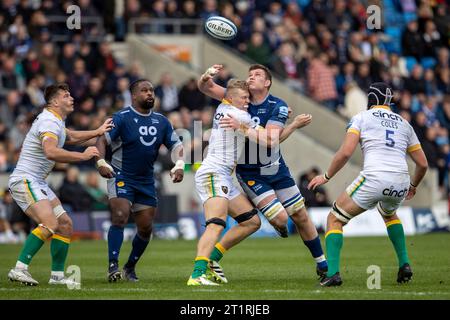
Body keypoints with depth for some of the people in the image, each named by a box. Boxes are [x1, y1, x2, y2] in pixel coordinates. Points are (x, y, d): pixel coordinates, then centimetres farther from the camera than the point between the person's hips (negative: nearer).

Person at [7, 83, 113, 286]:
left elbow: (70, 137, 38)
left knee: (65, 224, 8)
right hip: (24, 180, -11)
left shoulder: (55, 121, 16)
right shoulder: (49, 121, -17)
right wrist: (83, 156, -28)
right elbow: (51, 152, -35)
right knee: (50, 224, -26)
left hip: (37, 183, 11)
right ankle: (19, 269, -25)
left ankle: (57, 275, 11)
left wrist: (97, 132, 35)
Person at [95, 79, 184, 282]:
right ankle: (113, 267, -22)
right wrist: (101, 162, -31)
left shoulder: (161, 121, 7)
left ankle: (130, 268, 22)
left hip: (146, 182, 5)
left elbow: (176, 145, 9)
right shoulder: (122, 118, -8)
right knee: (120, 217, -23)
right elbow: (102, 140, -14)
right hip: (121, 177, -5)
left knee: (146, 228, 4)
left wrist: (179, 165, -10)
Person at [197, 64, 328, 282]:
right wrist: (207, 75, -27)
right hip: (250, 174, -2)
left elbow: (271, 140, -25)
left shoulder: (278, 106, -11)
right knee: (280, 219, -20)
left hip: (276, 170, 2)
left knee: (301, 217, 9)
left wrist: (242, 128, -34)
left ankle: (322, 265, 26)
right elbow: (204, 87, -4)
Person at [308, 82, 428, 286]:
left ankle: (332, 273, -7)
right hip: (400, 182, 5)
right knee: (388, 213, 38)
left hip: (374, 179, -5)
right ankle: (404, 264, 25)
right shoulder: (404, 124, 22)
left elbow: (346, 152, -5)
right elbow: (423, 164, 23)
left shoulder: (362, 118, 9)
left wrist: (326, 176, 7)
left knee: (335, 219, 11)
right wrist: (413, 185, 41)